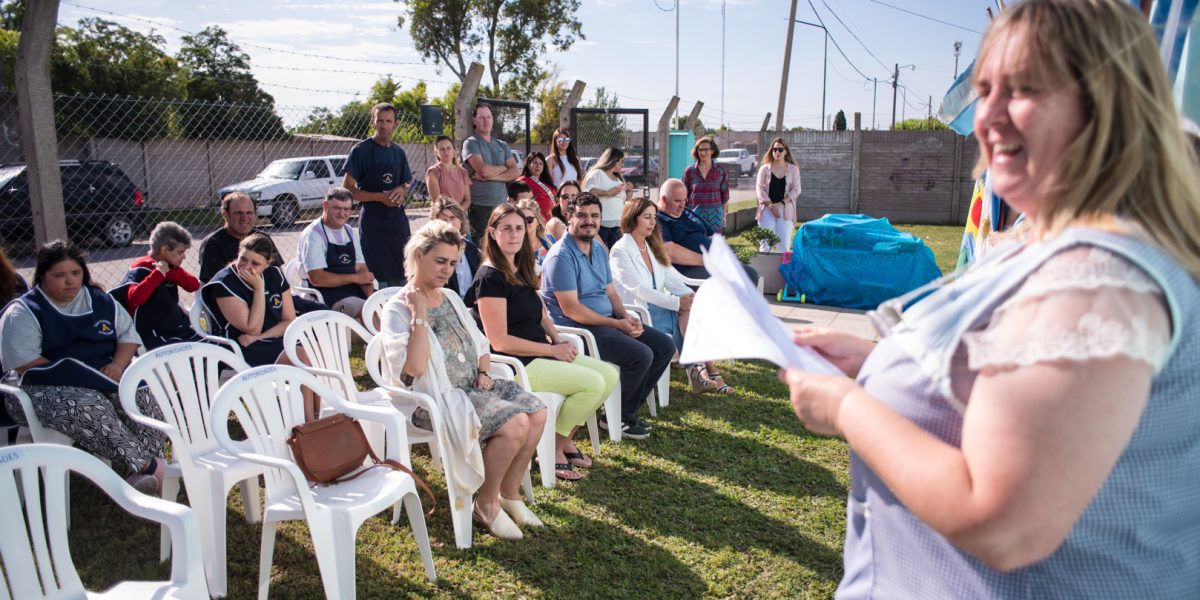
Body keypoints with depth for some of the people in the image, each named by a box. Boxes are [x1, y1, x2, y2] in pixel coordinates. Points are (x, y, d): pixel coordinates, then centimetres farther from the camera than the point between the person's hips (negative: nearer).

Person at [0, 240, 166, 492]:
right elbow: (24, 362, -9)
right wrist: (71, 375, -18)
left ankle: (141, 467, -34)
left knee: (143, 395, -28)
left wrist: (117, 364, -5)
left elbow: (129, 335, 16)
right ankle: (146, 465, -36)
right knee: (88, 405, -38)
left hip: (103, 377, 4)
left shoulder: (101, 301, 16)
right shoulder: (23, 313, 2)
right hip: (47, 388, -4)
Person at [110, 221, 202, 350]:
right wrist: (159, 274, -26)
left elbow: (194, 285, -2)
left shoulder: (171, 267, 11)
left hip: (180, 328, 7)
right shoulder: (141, 268, -10)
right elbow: (136, 297, -28)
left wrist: (171, 271, -14)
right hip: (155, 336, -7)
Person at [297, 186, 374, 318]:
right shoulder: (313, 235, -8)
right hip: (326, 295, -7)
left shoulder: (351, 232, 13)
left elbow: (362, 269, 9)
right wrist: (355, 278, -10)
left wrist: (372, 297, -9)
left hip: (355, 291, 7)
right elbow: (316, 278, -16)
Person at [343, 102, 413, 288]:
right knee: (377, 278, -5)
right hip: (372, 220, -5)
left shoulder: (398, 152, 12)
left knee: (402, 276, 8)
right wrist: (380, 197, -17)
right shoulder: (361, 150, -4)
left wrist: (402, 191, -4)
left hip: (398, 219, 5)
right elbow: (347, 189, -7)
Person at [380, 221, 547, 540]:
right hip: (438, 397, -8)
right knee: (515, 423, -26)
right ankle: (486, 504, -3)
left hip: (475, 384, 8)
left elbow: (480, 343, 22)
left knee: (537, 413, -13)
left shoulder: (451, 298, 15)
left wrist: (484, 373, 2)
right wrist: (419, 316, -22)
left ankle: (509, 493, 7)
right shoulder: (397, 310, -9)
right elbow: (414, 368, -22)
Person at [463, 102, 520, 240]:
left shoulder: (502, 145, 16)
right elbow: (484, 170, -16)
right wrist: (504, 168, 2)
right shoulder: (471, 143, -1)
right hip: (479, 206, -5)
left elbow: (516, 172, 2)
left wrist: (490, 175, -11)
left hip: (502, 204, 5)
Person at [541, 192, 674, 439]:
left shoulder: (599, 249, 13)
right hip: (577, 328, -9)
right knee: (640, 355, -26)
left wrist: (626, 317, -4)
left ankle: (627, 408, 13)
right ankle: (620, 417, -1)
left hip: (608, 321, 10)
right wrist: (617, 324, -18)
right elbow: (571, 309, -20)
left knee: (665, 345, 3)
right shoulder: (561, 256, -15)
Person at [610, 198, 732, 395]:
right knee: (687, 313, -22)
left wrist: (689, 294, -13)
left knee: (691, 307, -21)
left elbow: (670, 278, 8)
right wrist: (677, 303, -23)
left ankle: (698, 370, -22)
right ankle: (708, 371, -17)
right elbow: (638, 289, -18)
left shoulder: (652, 246, 17)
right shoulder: (620, 251, -8)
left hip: (656, 304, 7)